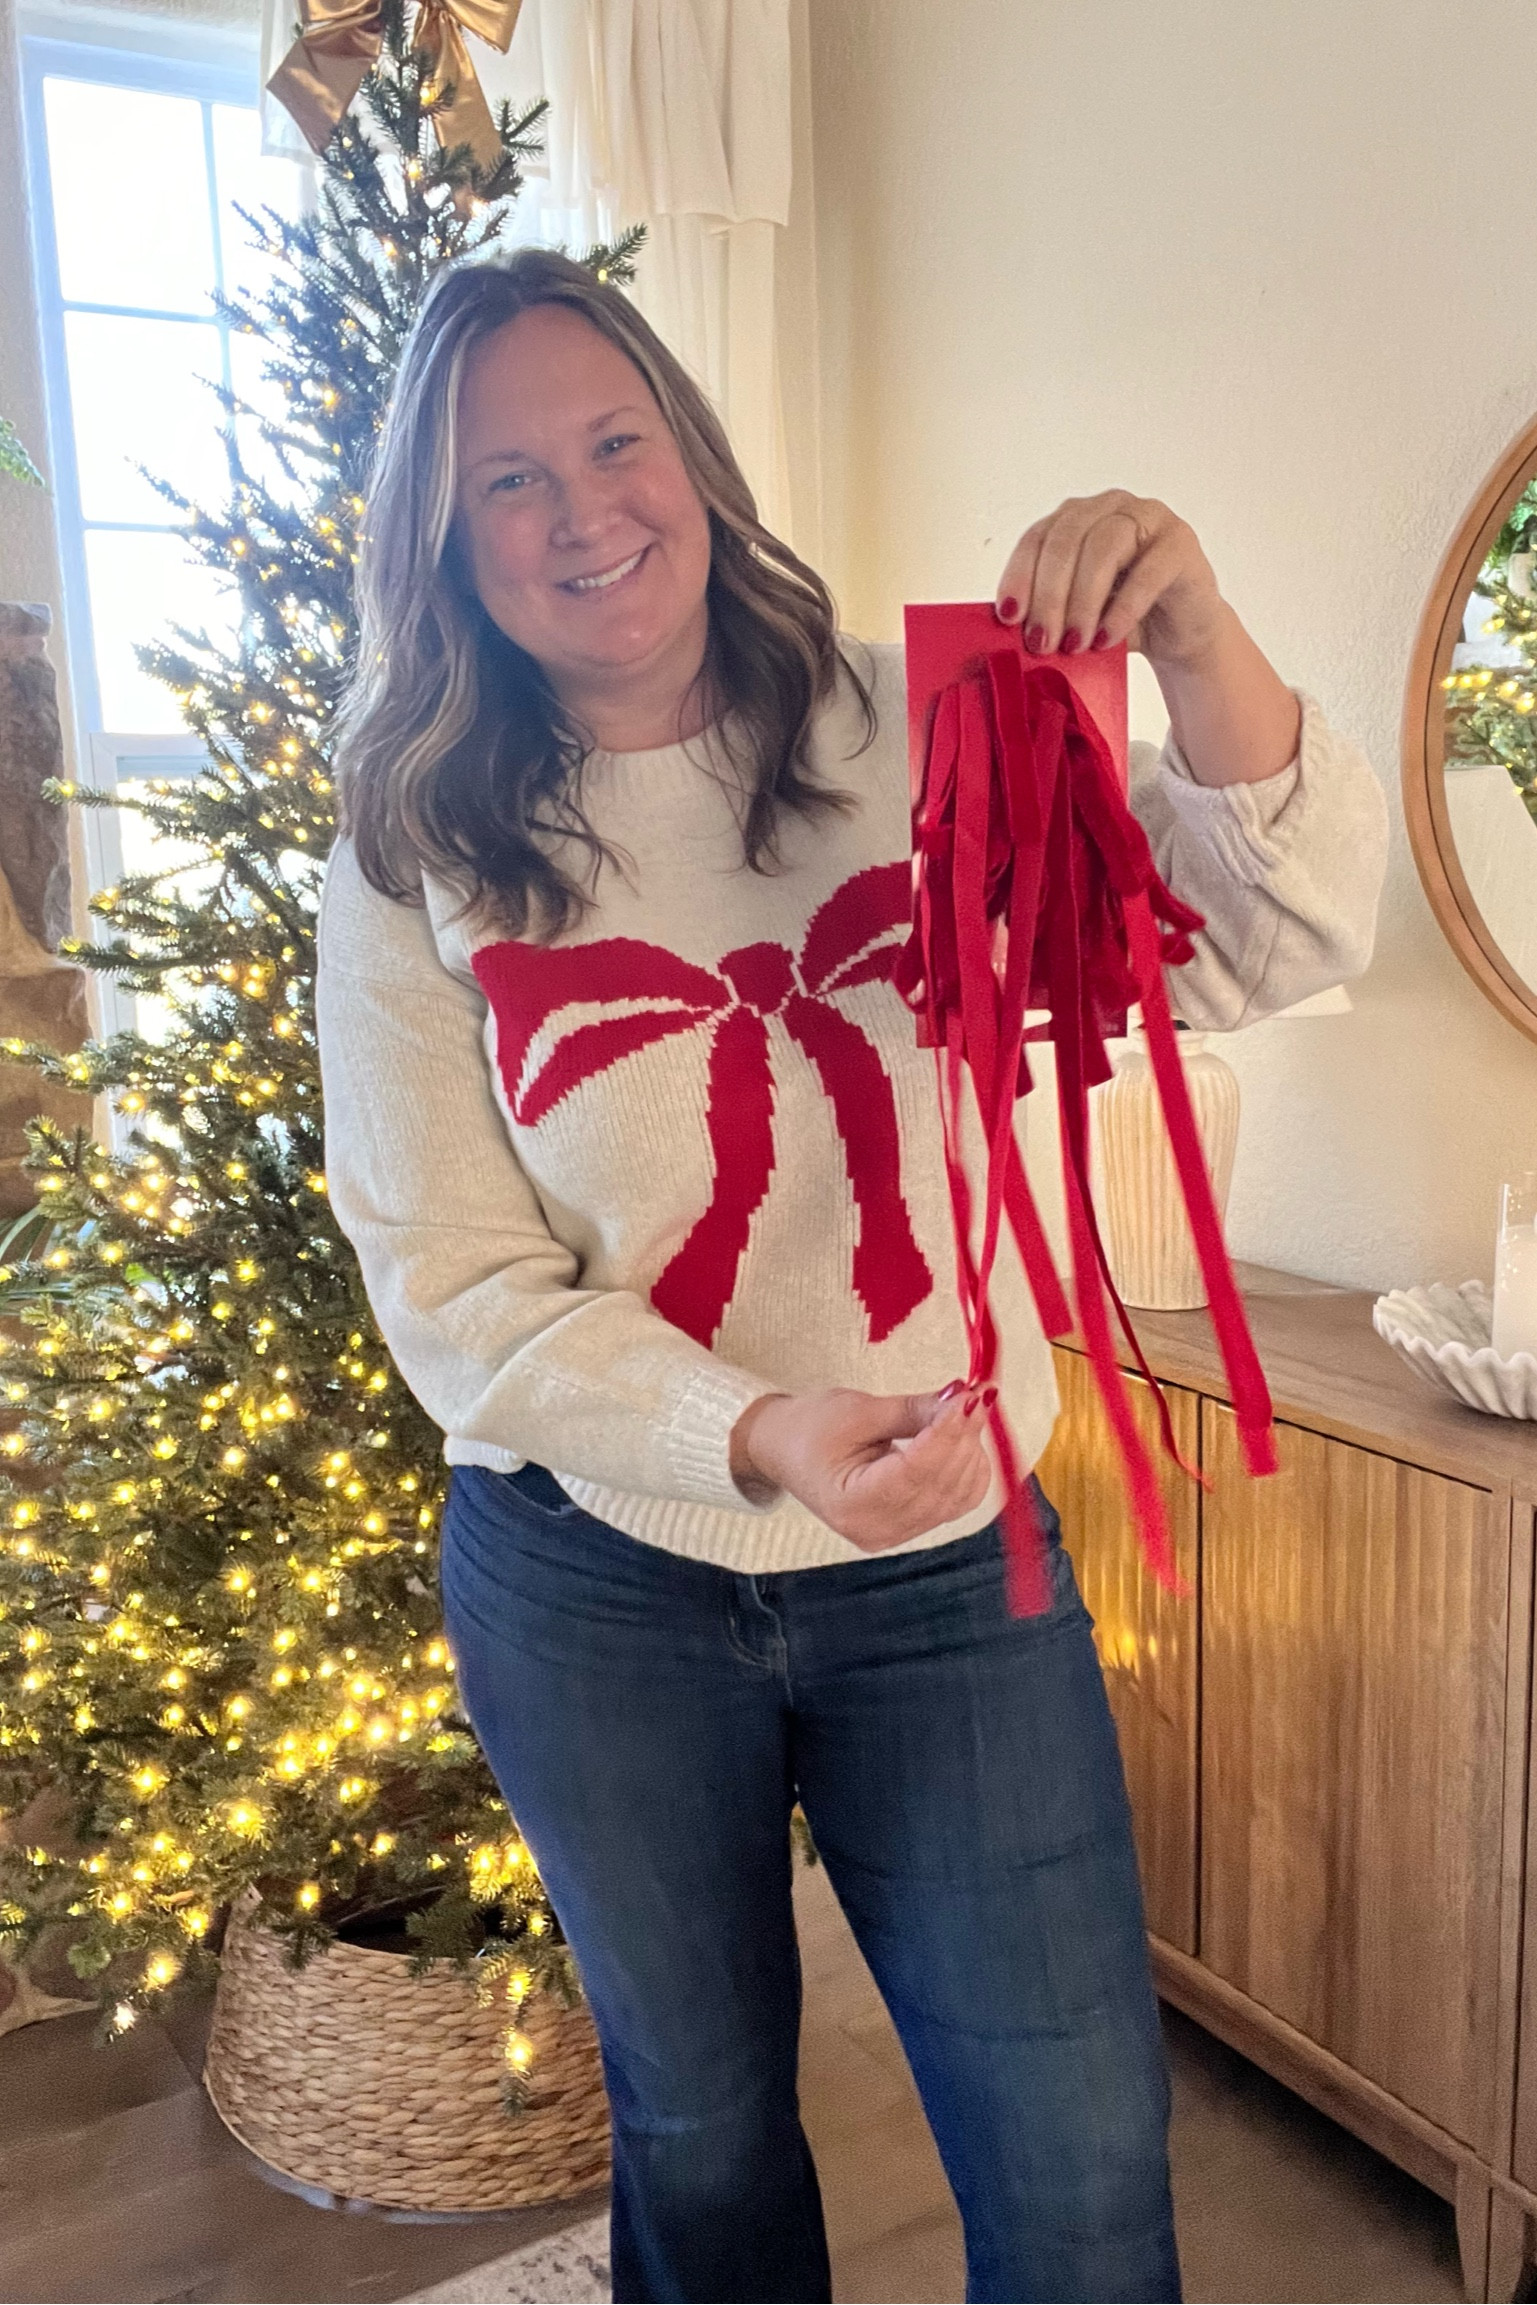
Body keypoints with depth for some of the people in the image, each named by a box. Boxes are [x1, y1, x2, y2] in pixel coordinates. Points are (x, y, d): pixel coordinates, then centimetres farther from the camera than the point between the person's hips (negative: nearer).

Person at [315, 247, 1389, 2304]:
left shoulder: (918, 735, -4)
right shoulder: (415, 870, -6)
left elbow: (1269, 945, -11)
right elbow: (455, 1296, -9)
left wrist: (1200, 650, -30)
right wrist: (760, 1435, -26)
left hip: (951, 1568, 0)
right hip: (602, 1590, 1)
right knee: (700, 2132, 23)